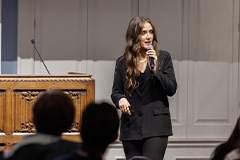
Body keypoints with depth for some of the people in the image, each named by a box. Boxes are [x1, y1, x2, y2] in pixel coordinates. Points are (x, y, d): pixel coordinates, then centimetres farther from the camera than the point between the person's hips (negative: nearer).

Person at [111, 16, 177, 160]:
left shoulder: (163, 57, 5)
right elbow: (115, 92, 13)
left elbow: (172, 89, -1)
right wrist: (120, 99, -11)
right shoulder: (122, 62, 9)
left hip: (156, 127, -2)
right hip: (131, 127, 2)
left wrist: (155, 70, -13)